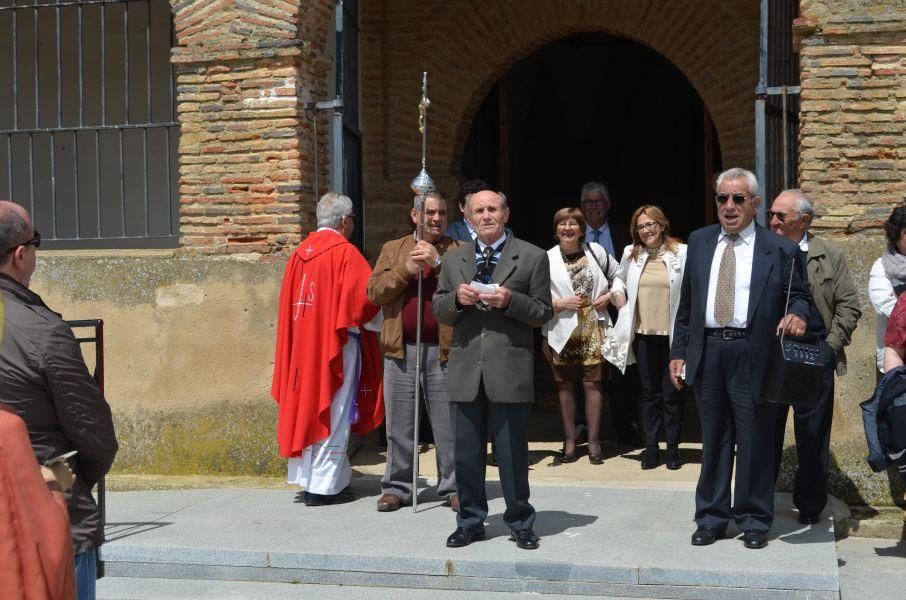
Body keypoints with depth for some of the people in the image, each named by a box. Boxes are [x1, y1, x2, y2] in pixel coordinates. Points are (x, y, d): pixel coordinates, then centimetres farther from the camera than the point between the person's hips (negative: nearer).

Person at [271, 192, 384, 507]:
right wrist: (357, 320, 2)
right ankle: (325, 486, 2)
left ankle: (309, 478, 19)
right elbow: (366, 294, -18)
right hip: (337, 342, -6)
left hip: (303, 342, 7)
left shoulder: (300, 252, 8)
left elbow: (289, 302, 12)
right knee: (332, 414, 0)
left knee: (309, 407, 13)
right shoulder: (344, 251, -12)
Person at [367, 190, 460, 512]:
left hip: (443, 350, -2)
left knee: (449, 424, 5)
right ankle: (397, 486, 19)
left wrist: (438, 262, -17)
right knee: (399, 424, 9)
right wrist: (406, 269, -11)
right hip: (401, 350, 2)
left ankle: (453, 487, 16)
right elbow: (374, 292, 1)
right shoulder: (393, 249, 12)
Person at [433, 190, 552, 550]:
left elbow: (543, 313, 1)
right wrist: (457, 298, -8)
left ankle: (520, 523, 18)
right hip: (466, 368, 3)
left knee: (513, 452, 4)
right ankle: (470, 521, 22)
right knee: (466, 453, 9)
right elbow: (439, 313, 13)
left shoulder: (532, 257, 3)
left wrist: (510, 300, -16)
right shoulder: (453, 259, 13)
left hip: (510, 368, -3)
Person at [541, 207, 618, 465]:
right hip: (562, 331, -1)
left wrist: (610, 295, 2)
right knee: (565, 386, 6)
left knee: (593, 383, 1)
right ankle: (569, 443, 15)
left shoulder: (595, 252, 5)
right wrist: (559, 303, -12)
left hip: (593, 329, 1)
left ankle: (594, 442, 9)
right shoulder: (547, 259, -2)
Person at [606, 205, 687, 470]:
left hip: (673, 335, -3)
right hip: (643, 334, 4)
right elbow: (619, 279, 24)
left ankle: (673, 447, 15)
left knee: (671, 393, 4)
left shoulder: (681, 253, -7)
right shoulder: (631, 254, 6)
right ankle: (651, 447, 17)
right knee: (648, 393, 10)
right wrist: (619, 296, 6)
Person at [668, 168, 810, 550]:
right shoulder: (699, 242, 10)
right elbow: (686, 302, 12)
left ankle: (754, 520, 18)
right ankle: (711, 518, 23)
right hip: (707, 352, 3)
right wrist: (678, 351, 8)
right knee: (713, 440, 12)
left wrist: (797, 314, -18)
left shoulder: (779, 249, 0)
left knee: (755, 440, 3)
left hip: (753, 356, -3)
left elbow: (798, 295, 6)